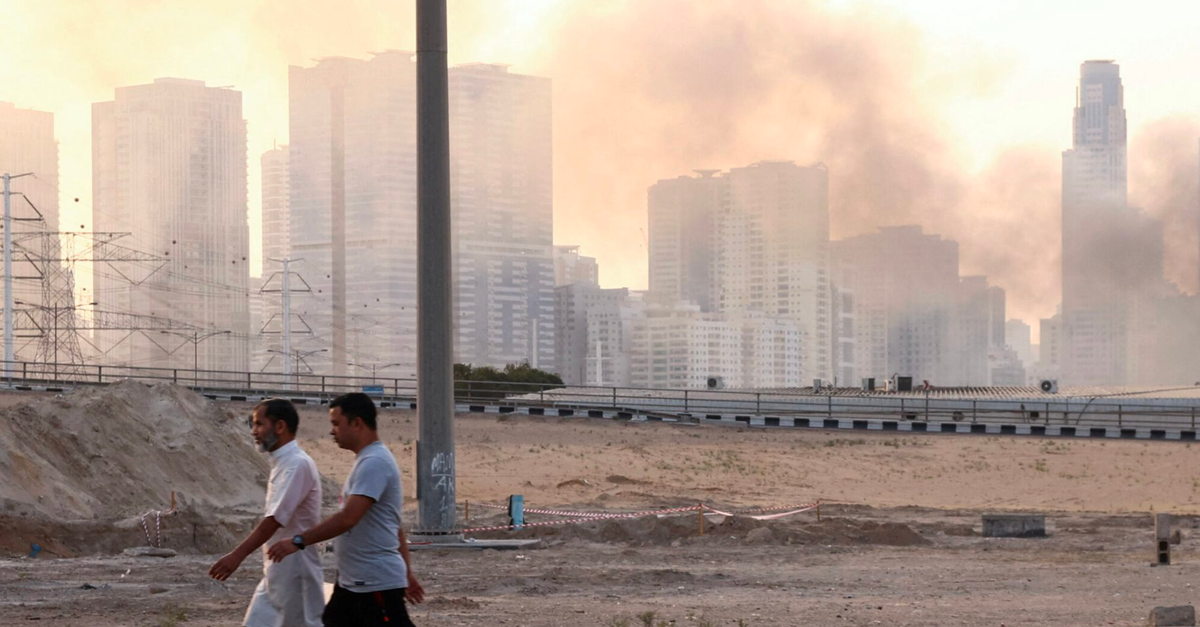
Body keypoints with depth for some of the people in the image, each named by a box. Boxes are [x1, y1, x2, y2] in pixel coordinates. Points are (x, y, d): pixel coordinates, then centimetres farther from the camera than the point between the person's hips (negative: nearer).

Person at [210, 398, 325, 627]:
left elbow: (275, 520, -25)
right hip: (276, 573, 10)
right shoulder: (283, 463, 12)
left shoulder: (297, 464, -18)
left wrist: (237, 555, -28)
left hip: (295, 572, -10)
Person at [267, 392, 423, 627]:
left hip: (378, 583, -11)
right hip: (351, 582, 11)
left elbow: (347, 519, -27)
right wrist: (407, 572, 23)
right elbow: (395, 526, 20)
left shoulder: (373, 463, -18)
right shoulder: (369, 460, 16)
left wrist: (297, 542, -25)